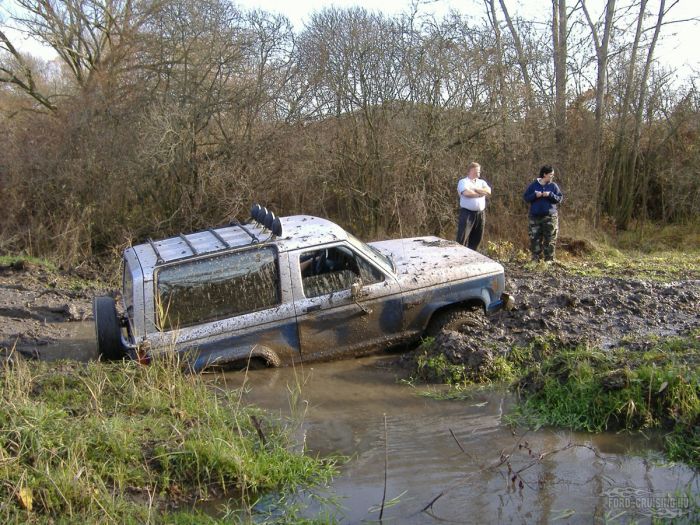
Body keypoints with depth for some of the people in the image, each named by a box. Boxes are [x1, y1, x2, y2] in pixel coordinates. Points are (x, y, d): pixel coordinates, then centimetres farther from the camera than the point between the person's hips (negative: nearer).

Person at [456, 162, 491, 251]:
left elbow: (488, 191, -2)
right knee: (462, 238, -8)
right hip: (467, 213, -6)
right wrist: (481, 193, -5)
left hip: (480, 213, 6)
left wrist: (474, 189, -9)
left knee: (476, 239, 9)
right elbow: (466, 193, -20)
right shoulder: (463, 181, 0)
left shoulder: (482, 182, 17)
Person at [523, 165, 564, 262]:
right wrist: (535, 195, -13)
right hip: (535, 216, 0)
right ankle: (535, 258, 10)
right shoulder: (534, 185, 3)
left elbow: (560, 199, 2)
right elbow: (526, 197, 4)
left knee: (550, 239, 1)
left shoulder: (553, 186, 4)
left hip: (550, 216, 0)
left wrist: (550, 195, -13)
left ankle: (549, 259, 8)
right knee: (534, 238, 2)